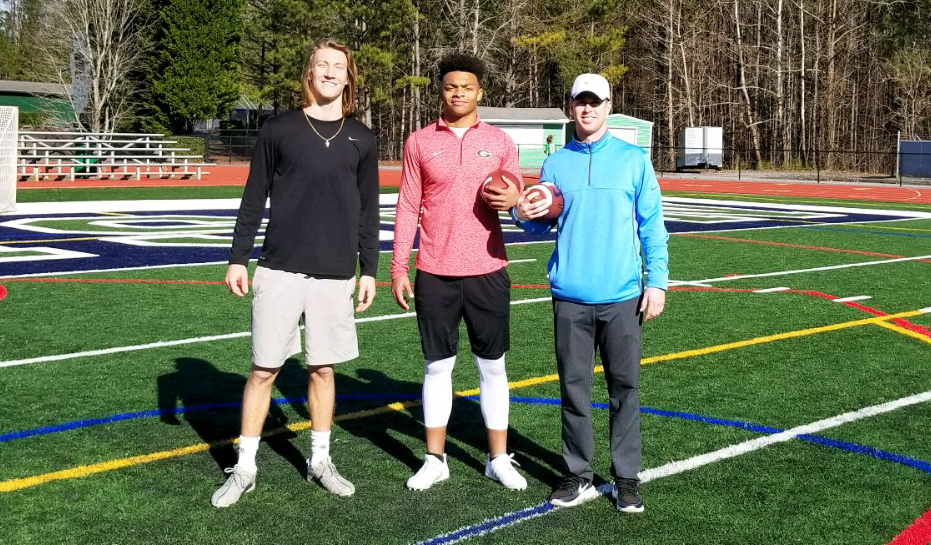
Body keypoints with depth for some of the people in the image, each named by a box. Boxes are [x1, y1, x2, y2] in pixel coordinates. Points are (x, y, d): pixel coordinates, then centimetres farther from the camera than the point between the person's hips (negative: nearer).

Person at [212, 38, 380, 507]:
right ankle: (245, 468, 12)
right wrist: (238, 258, 1)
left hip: (335, 273, 2)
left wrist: (369, 269, 7)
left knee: (323, 368, 9)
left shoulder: (361, 139, 6)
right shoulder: (279, 130, 1)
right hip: (279, 269, -1)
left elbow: (368, 211, 10)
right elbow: (253, 199, 4)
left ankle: (320, 460, 24)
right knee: (263, 369, 1)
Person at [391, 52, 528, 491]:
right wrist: (398, 268, -1)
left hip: (487, 271, 1)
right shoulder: (420, 142, 4)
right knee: (437, 366, 7)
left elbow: (518, 191, 12)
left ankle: (498, 459, 17)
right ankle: (435, 460, 18)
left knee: (493, 366, 7)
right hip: (435, 274, 0)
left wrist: (515, 198, -13)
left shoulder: (499, 141, 5)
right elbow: (408, 208, 5)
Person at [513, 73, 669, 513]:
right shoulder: (555, 163, 9)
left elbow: (652, 225, 3)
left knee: (625, 388, 3)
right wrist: (525, 214, -8)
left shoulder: (634, 159, 4)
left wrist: (657, 280, -3)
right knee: (574, 388, 6)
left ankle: (626, 477, 14)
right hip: (570, 298, 2)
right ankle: (578, 475, 18)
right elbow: (544, 223, 14)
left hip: (622, 297, -1)